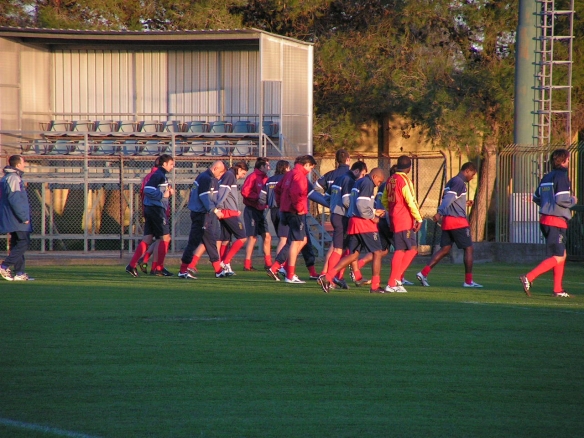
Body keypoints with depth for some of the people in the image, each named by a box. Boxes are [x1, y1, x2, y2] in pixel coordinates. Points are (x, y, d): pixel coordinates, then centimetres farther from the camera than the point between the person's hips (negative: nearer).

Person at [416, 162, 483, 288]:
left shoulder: (451, 182, 18)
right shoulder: (460, 183, -11)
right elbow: (449, 198, -23)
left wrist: (464, 204, 26)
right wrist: (440, 213, -30)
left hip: (447, 221, 9)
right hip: (457, 221, -9)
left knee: (445, 249, 9)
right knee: (468, 249, 0)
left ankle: (424, 273, -1)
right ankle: (468, 281, 1)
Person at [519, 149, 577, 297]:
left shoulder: (546, 177, 13)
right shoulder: (562, 176, -12)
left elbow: (536, 198, 18)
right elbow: (562, 199, -21)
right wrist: (573, 201, -2)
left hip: (545, 219, 9)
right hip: (557, 221, -9)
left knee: (562, 255, 18)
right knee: (558, 258, -8)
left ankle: (558, 289, 17)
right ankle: (528, 278, -21)